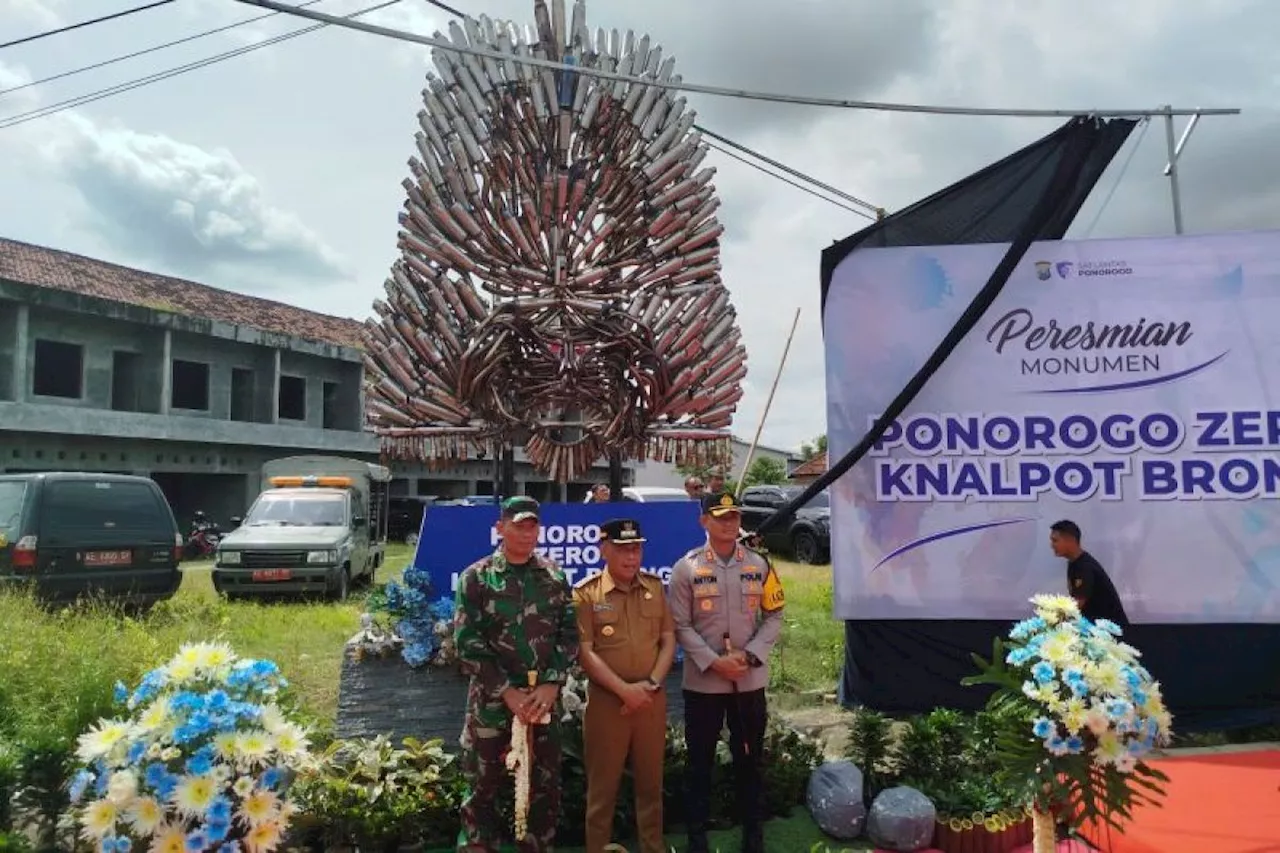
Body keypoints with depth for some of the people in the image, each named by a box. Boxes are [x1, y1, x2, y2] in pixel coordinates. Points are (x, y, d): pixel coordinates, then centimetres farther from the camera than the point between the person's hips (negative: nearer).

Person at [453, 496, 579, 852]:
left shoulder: (555, 577, 5)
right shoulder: (476, 578, -4)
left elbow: (569, 635, 3)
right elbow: (467, 643, -9)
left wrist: (551, 685, -9)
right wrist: (507, 691, -13)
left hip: (544, 699, 3)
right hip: (491, 701, -2)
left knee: (545, 789, 11)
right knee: (483, 790, 7)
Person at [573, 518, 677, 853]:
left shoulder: (655, 587, 4)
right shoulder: (586, 593, -9)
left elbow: (668, 640, 6)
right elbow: (585, 652, -12)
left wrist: (652, 683, -8)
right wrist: (624, 690, -16)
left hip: (652, 698, 4)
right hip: (606, 699, -4)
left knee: (650, 781, 16)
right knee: (603, 785, 7)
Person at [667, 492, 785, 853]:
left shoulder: (759, 564, 2)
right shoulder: (686, 567, -6)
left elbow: (774, 616, 4)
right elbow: (681, 625, -6)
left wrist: (750, 655, -10)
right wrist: (713, 662, -16)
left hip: (750, 681, 2)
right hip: (702, 682, -2)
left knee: (749, 759, 14)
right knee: (700, 761, 9)